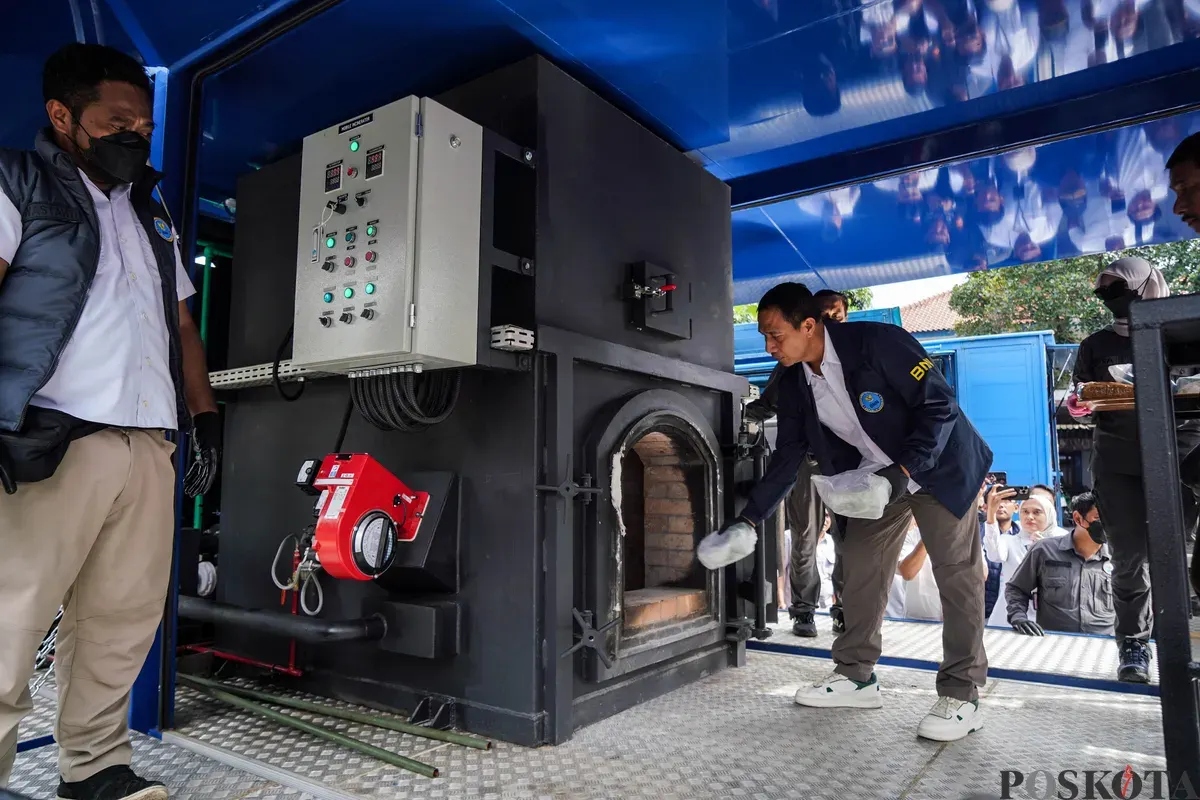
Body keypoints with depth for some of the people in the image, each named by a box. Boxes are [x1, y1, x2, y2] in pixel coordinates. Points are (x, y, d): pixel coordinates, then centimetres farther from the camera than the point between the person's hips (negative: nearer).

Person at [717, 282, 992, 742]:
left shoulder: (878, 343, -29)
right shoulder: (794, 382, -10)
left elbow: (940, 405, -24)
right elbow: (788, 455, -3)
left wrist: (905, 471, -33)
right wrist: (749, 518, -8)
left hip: (938, 464, -6)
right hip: (876, 475, 6)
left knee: (957, 575, -3)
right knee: (859, 566, 6)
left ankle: (961, 696, 7)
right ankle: (856, 677, 18)